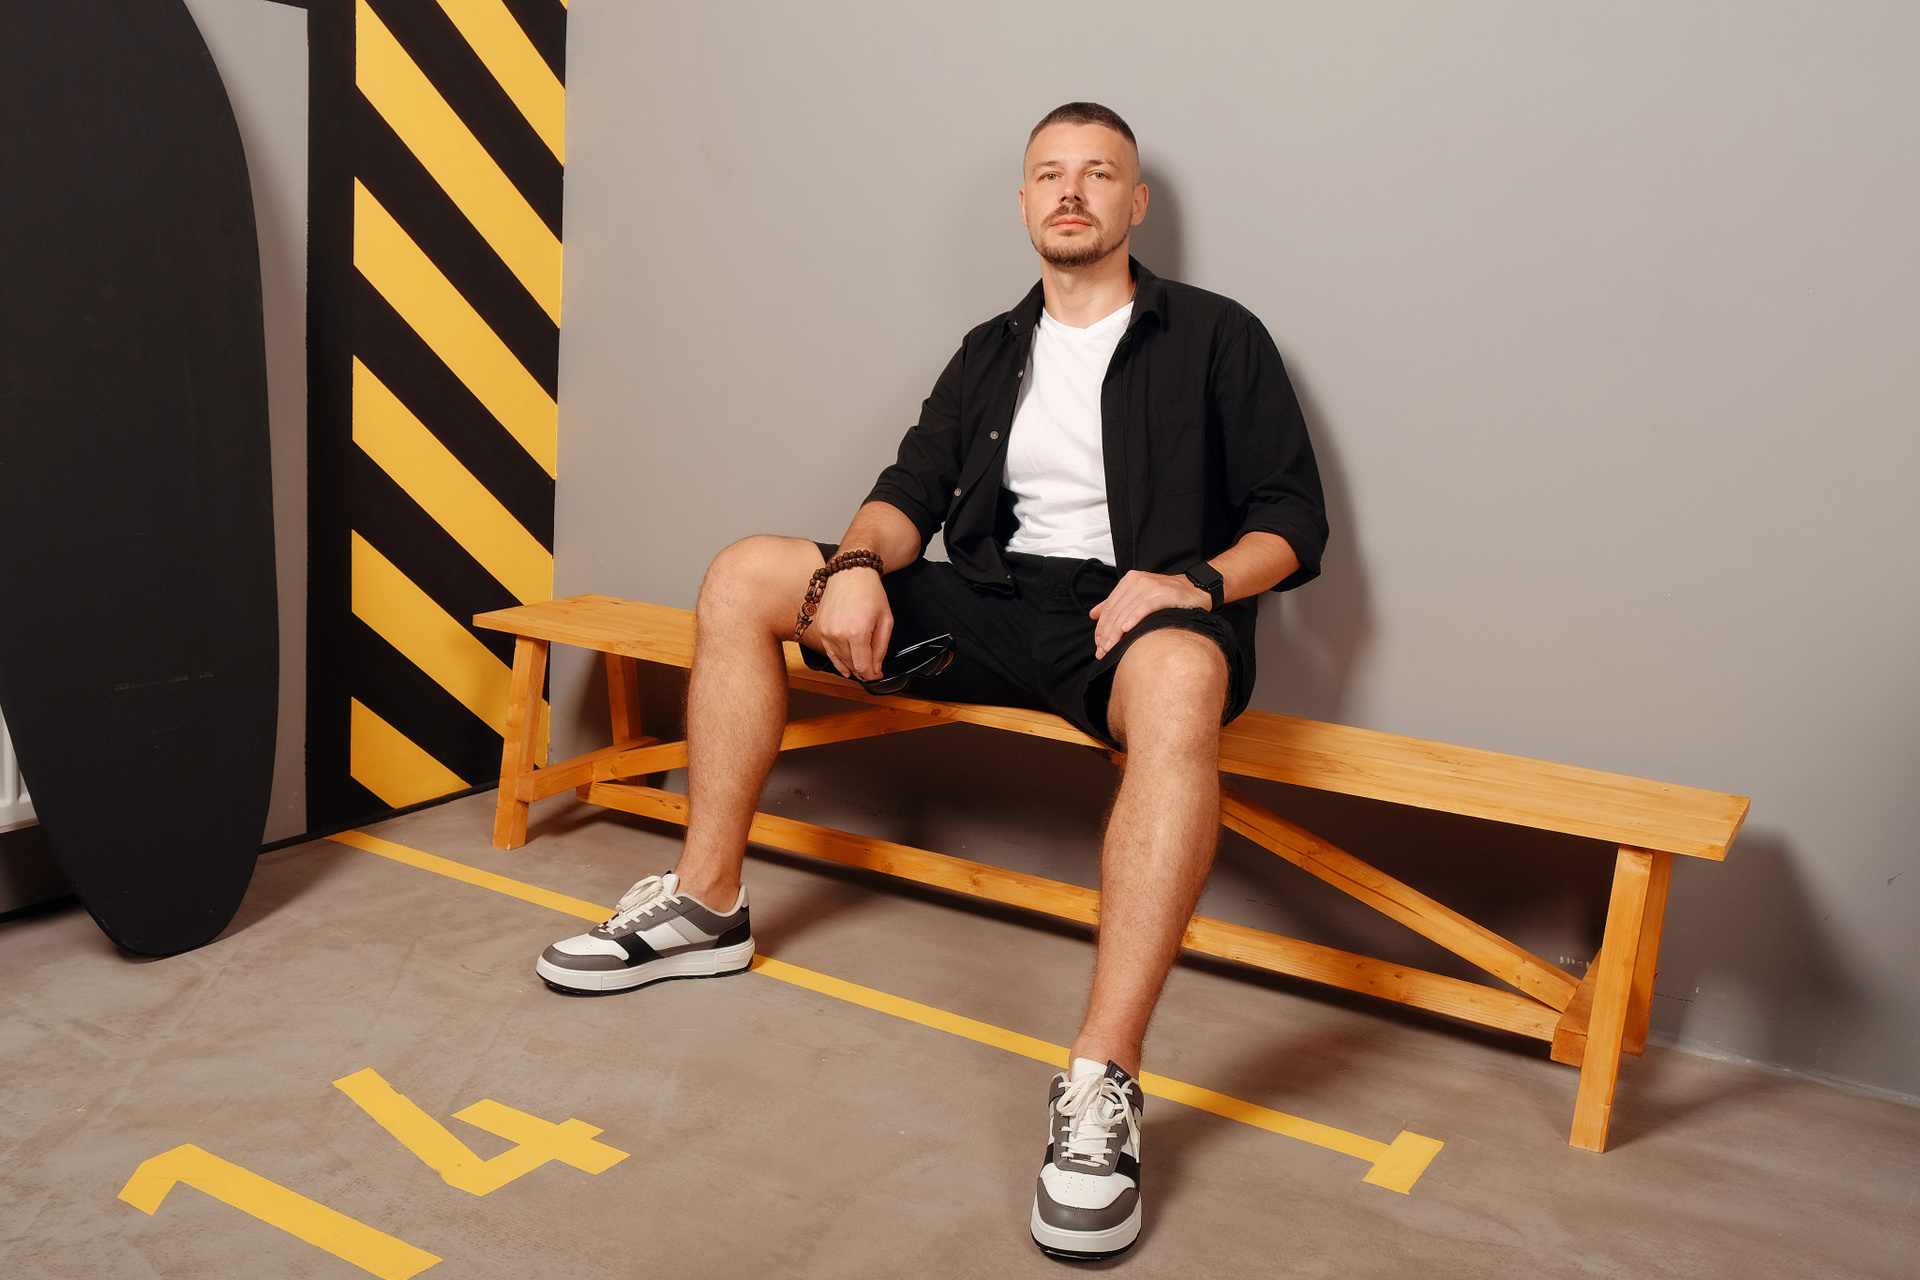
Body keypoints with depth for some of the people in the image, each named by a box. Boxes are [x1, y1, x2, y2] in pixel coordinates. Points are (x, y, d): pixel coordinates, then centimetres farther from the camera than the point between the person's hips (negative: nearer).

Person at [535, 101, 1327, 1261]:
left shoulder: (1217, 338, 8)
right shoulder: (992, 353, 22)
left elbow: (1294, 522, 2)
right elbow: (913, 491, 13)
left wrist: (1194, 581, -19)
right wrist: (858, 567, -10)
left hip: (1135, 612, -5)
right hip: (997, 601, 5)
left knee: (1183, 678, -43)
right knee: (746, 574, -5)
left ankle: (1101, 1087, -46)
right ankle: (707, 905, -1)